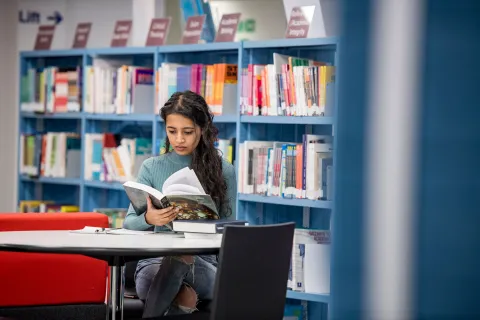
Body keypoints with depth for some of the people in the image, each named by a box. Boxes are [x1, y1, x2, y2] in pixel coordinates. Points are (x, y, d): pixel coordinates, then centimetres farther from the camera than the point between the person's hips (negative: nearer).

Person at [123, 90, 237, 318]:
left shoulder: (223, 172, 7)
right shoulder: (151, 168, 7)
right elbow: (129, 222, 2)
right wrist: (148, 219, -22)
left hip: (203, 264, 1)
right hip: (155, 261, -1)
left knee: (182, 253, -37)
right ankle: (183, 295, -15)